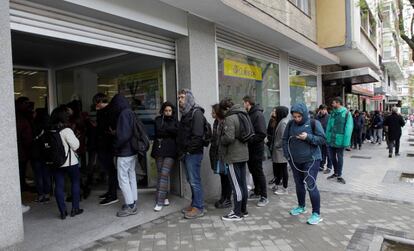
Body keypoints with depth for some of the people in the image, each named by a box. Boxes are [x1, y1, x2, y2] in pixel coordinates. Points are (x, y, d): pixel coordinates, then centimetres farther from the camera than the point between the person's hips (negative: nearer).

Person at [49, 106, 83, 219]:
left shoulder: (48, 131, -1)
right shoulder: (66, 130, -15)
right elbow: (75, 146, -12)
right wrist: (75, 137, 3)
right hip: (70, 162, -4)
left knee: (59, 185, 9)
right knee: (75, 182, 12)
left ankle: (63, 211, 12)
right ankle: (75, 209, 15)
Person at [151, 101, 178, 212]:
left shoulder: (175, 122, 9)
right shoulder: (158, 120, 10)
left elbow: (178, 133, -7)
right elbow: (158, 131, -6)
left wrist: (163, 133, -8)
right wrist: (171, 132, -4)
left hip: (170, 152, -2)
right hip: (159, 150, 2)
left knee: (164, 174, -9)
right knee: (160, 175, 5)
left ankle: (160, 202, -7)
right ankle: (164, 198, 18)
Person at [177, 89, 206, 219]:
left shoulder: (196, 113, -10)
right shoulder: (185, 113, 18)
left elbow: (198, 135, -19)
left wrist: (189, 150, -16)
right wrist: (181, 151, 12)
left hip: (193, 153, -9)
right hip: (186, 153, 9)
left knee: (195, 181, -4)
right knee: (191, 180, 15)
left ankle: (199, 208, 6)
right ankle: (194, 204, 25)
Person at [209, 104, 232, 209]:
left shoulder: (225, 123, -18)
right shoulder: (216, 122, 11)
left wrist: (224, 154, -22)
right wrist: (213, 153, 18)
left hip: (224, 154, -9)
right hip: (217, 154, 9)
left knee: (226, 177, 3)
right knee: (222, 176, 17)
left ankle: (228, 200, 16)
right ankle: (223, 198, 29)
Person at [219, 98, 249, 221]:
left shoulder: (230, 118, -15)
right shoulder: (242, 115, 12)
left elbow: (229, 137, -24)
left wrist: (221, 141, -7)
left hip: (233, 156, -9)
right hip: (243, 154, 9)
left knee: (236, 185, -1)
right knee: (242, 184, 14)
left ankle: (237, 213, 8)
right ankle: (243, 210, 24)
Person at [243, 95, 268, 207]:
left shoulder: (258, 114, -15)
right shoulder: (248, 114, 10)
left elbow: (262, 134, -22)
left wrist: (249, 140, -20)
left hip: (257, 149, -8)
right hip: (250, 148, 8)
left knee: (258, 172, -1)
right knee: (253, 171, 15)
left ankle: (264, 196, 9)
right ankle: (257, 192, 28)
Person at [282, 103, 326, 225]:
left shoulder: (314, 123, -9)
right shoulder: (290, 124, 2)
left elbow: (322, 139, -10)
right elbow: (285, 140, 8)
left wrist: (308, 137, -24)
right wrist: (287, 155, -1)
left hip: (311, 160, -5)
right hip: (295, 160, 5)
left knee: (311, 185, -7)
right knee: (299, 184, 17)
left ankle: (316, 213, 5)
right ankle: (301, 206, 37)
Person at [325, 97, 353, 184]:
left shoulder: (346, 113, -10)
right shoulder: (332, 113, 8)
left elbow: (348, 128, -13)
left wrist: (346, 142, -18)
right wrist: (327, 137, 4)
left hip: (339, 140, -5)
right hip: (331, 139, 5)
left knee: (339, 157, 7)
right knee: (332, 157, 14)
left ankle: (339, 175, 19)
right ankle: (335, 172, 32)